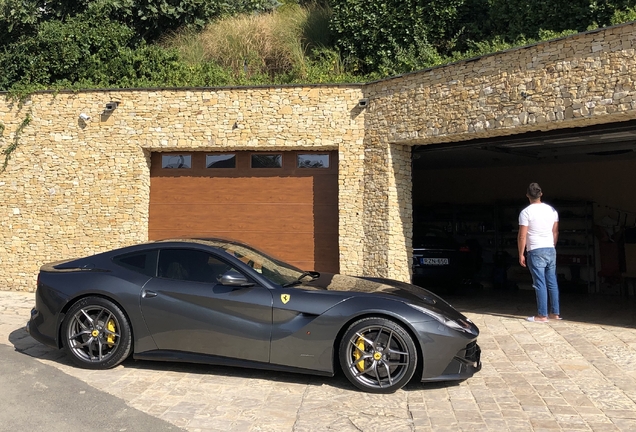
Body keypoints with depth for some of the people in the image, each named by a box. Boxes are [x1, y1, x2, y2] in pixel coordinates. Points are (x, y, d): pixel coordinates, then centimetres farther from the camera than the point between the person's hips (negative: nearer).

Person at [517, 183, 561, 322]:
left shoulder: (526, 212, -11)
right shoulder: (552, 210, 7)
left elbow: (522, 236, -12)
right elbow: (556, 232, 13)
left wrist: (521, 254, -4)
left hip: (536, 252, -6)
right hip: (551, 250, 6)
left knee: (540, 284, -3)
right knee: (552, 282, 11)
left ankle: (542, 315, 0)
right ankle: (555, 313, 18)